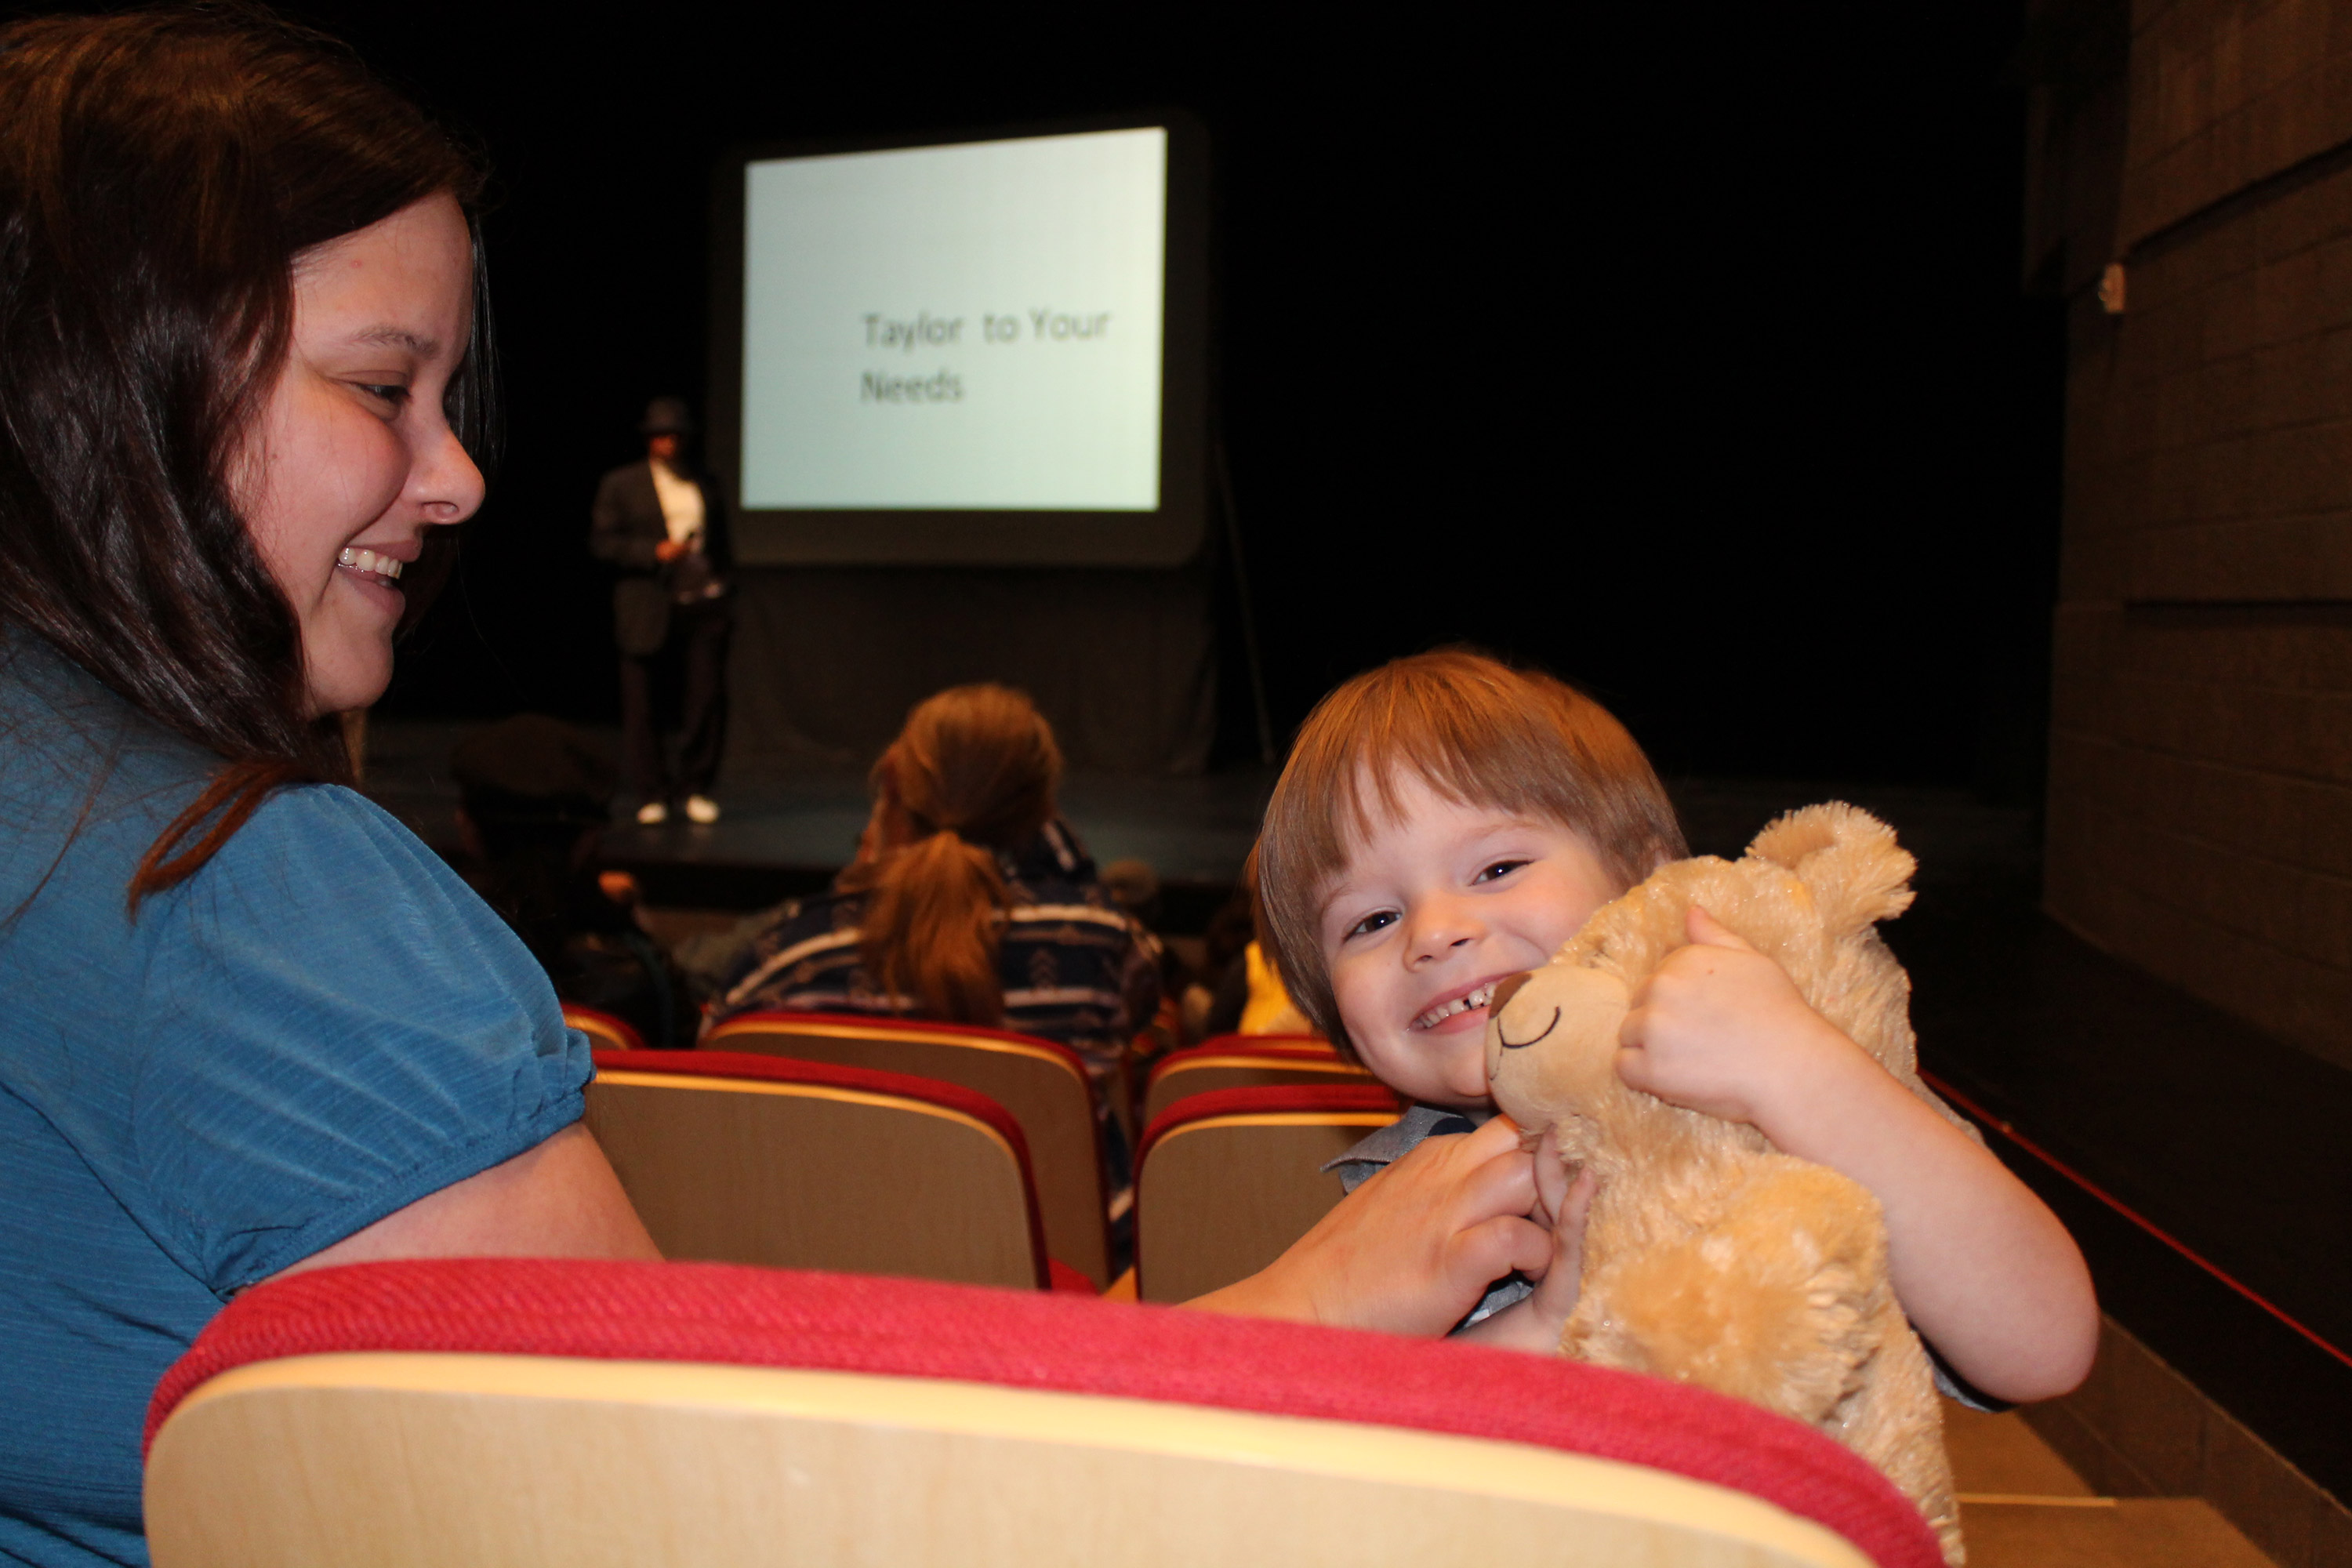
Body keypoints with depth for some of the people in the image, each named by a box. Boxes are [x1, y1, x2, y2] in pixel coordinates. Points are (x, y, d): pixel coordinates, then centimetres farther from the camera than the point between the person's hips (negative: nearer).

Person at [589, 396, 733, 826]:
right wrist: (655, 552, -13)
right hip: (647, 608, -2)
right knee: (640, 705, 0)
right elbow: (602, 541, -2)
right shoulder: (621, 484, 5)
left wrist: (721, 585, 13)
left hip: (703, 606, 2)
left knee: (709, 695, -6)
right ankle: (652, 795, 11)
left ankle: (695, 787, 9)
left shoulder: (707, 484, 15)